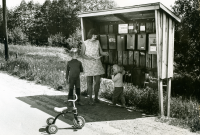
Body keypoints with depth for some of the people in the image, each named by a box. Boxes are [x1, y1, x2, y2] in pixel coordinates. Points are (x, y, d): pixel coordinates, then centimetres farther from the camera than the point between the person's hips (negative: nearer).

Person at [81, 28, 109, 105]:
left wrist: (105, 53, -12)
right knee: (89, 82, 2)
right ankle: (90, 98, 13)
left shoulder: (97, 42, 8)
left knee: (98, 81, 3)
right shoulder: (85, 43, -3)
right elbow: (82, 54, -3)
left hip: (97, 63, 4)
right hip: (88, 64, -3)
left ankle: (96, 97, 20)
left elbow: (101, 52, 10)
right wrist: (88, 57, -20)